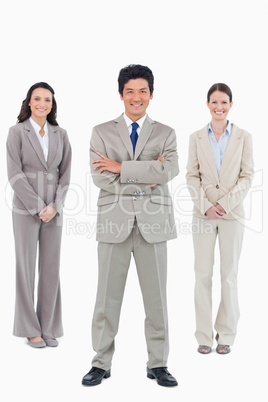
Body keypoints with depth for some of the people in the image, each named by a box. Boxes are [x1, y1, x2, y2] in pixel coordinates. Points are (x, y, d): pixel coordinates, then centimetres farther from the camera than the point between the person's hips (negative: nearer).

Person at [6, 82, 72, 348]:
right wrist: (37, 207, -14)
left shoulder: (60, 134, 8)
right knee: (26, 267, 1)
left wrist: (55, 206, -8)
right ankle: (30, 329, 12)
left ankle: (49, 328, 15)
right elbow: (15, 174, -9)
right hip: (26, 208, -3)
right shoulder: (17, 132, -3)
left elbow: (65, 173, 5)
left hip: (53, 210, 4)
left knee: (51, 268, 5)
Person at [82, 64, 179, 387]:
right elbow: (101, 178, -6)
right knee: (107, 296, 5)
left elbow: (168, 171, -11)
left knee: (156, 297, 7)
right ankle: (101, 363, 19)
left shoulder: (165, 134, 8)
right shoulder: (102, 132, 7)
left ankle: (157, 364, 20)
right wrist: (146, 176, -10)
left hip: (153, 224, 1)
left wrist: (121, 168, -11)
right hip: (114, 223, 0)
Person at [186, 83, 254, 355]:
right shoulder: (196, 138, 5)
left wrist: (225, 204, -11)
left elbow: (247, 176, -1)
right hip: (204, 213, 1)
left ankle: (226, 335, 17)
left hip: (232, 213, 0)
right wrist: (206, 206, -10)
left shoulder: (243, 138, 3)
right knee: (203, 274, 2)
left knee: (229, 274, 4)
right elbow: (192, 177, 2)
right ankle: (204, 335, 13)